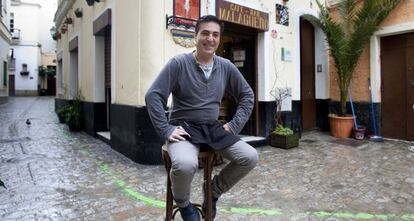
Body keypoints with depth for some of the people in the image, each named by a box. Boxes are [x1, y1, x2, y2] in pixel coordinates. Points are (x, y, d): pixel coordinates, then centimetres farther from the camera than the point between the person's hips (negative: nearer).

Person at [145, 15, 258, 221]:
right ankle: (183, 203, 3)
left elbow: (247, 95, 14)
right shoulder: (178, 63, -8)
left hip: (213, 128, 5)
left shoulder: (226, 66, 5)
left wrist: (234, 125, 3)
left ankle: (213, 190, 15)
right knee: (185, 164, -35)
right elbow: (153, 95, -11)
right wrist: (166, 130, -17)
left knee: (250, 157, -13)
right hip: (184, 128, -4)